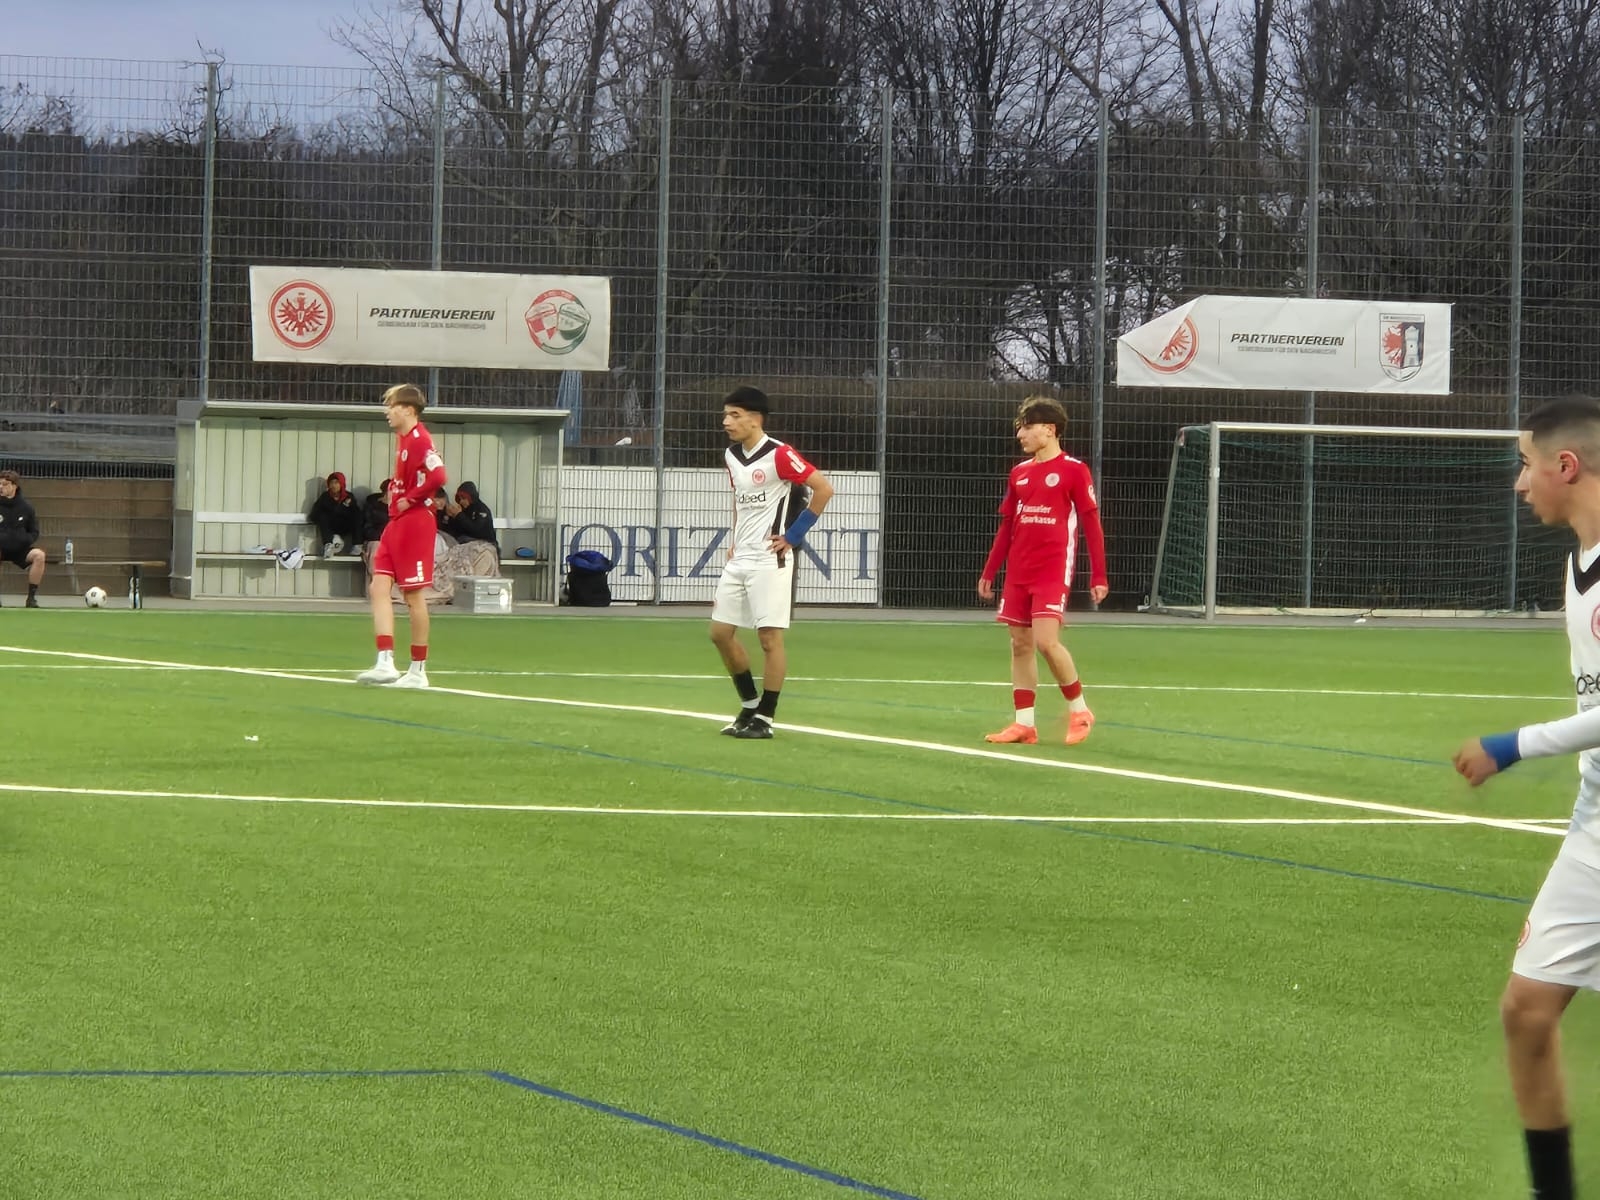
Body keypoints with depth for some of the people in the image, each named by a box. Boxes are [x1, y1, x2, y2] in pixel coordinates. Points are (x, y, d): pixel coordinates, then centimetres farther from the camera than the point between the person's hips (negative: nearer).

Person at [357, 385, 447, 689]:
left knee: (413, 596, -1)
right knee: (379, 588, 0)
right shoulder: (402, 439, 13)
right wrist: (395, 496, 10)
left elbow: (437, 476, -30)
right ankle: (386, 663, -5)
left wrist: (410, 499, -18)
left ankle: (418, 670, 9)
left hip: (415, 522, -9)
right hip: (396, 523, 9)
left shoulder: (419, 440, -16)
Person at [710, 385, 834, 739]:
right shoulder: (731, 456, 10)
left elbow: (824, 488, -15)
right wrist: (736, 538, 16)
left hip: (770, 560, -8)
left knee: (770, 636, -5)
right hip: (740, 559, 8)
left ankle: (764, 718, 1)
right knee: (721, 632, 7)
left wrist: (793, 535, -13)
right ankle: (750, 706, 20)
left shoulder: (779, 455, -15)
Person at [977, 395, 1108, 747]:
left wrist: (1098, 577, -10)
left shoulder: (1073, 470, -5)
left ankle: (1079, 710, 2)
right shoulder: (1019, 473, 12)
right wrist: (989, 572, 17)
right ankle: (1024, 723, 8)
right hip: (1018, 573, 6)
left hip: (1053, 572, -6)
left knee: (1046, 641, -16)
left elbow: (1092, 525, -6)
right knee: (1020, 644, 4)